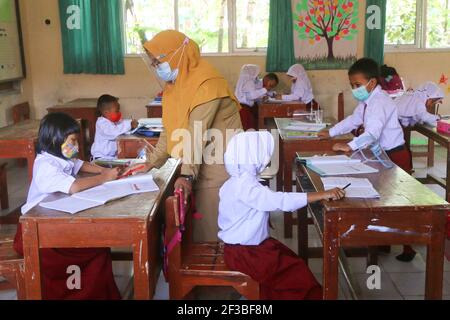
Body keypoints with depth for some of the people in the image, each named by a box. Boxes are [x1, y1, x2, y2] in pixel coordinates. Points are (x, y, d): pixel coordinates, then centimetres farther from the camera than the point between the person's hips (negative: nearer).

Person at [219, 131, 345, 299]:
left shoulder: (240, 182, 5)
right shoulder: (246, 187, -27)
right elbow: (282, 200, -34)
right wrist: (323, 195, -33)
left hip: (248, 245, 9)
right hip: (244, 252, -9)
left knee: (292, 262, 9)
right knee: (298, 273, -4)